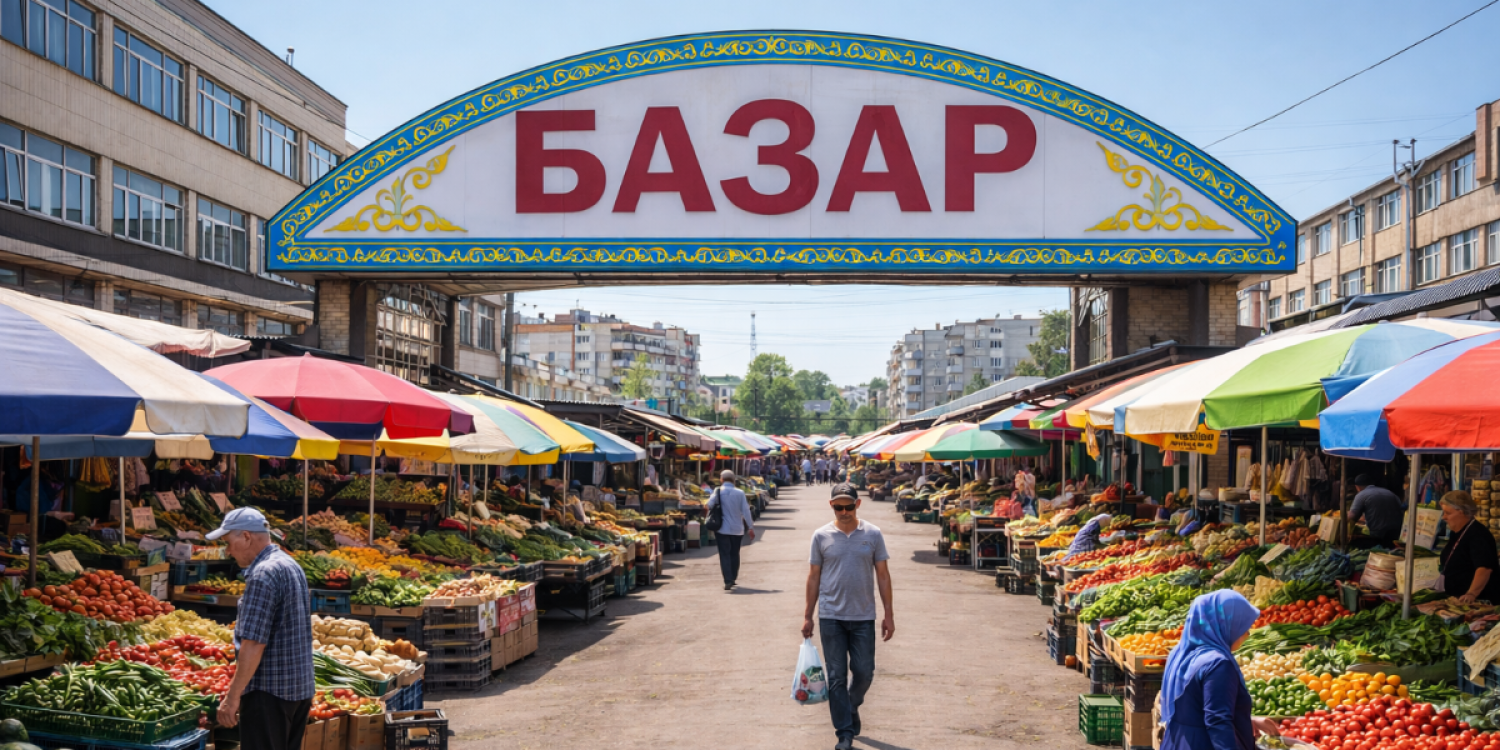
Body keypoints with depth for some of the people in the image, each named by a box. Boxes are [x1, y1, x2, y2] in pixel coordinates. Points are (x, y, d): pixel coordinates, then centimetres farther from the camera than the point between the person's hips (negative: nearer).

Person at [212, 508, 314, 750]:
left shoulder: (263, 574, -17)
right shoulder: (291, 565, 13)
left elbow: (254, 643, -22)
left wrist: (233, 696, -18)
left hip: (269, 690, -9)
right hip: (301, 687, 9)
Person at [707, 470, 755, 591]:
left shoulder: (718, 492, -7)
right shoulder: (740, 493, -3)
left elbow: (710, 504, -19)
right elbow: (746, 511, -4)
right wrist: (750, 527, 0)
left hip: (722, 529, -2)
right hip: (737, 529, 2)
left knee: (724, 554, -1)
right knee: (734, 554, 17)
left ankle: (728, 581, -13)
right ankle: (733, 578, 23)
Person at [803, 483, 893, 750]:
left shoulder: (872, 535, 1)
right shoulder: (821, 536, 1)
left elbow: (882, 575, 5)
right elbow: (814, 576, 6)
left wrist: (889, 615, 2)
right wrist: (807, 616, 6)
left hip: (863, 617, 1)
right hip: (831, 617, 0)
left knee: (864, 673, 4)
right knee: (836, 677, 1)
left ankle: (851, 707, 34)